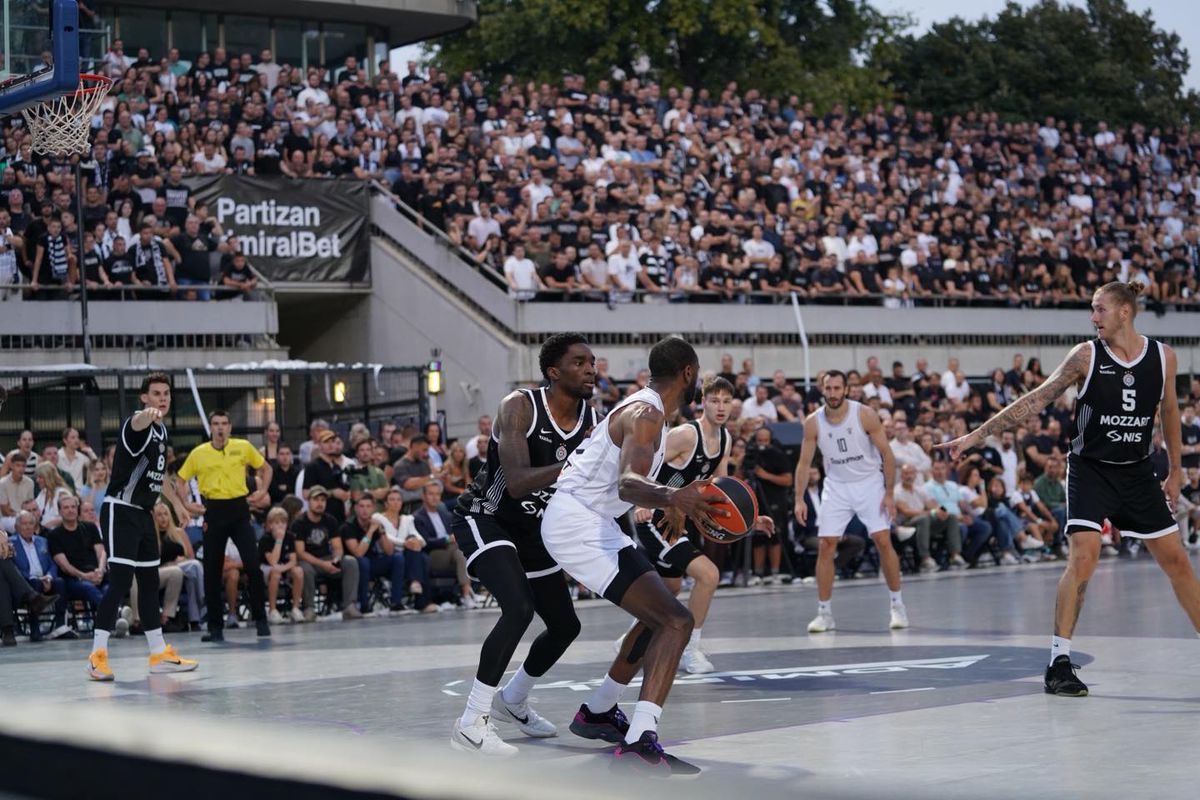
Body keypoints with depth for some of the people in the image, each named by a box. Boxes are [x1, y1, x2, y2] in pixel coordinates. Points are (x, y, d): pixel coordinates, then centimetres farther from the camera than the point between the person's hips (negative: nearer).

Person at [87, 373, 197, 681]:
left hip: (143, 514, 9)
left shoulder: (161, 430, 12)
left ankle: (159, 654, 22)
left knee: (150, 582, 14)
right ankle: (98, 656, -13)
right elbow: (138, 423, -42)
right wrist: (147, 415, -66)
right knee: (119, 582, -14)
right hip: (120, 513, -9)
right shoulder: (137, 426, -14)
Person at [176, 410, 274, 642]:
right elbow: (181, 480, 10)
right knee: (212, 570, 2)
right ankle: (215, 627, 10)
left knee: (253, 565, -8)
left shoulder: (243, 447, 2)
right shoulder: (198, 453, 2)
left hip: (239, 508, -1)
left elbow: (265, 468, 15)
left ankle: (260, 619, 6)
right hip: (213, 512, 1)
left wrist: (263, 491, 1)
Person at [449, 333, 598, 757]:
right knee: (520, 608, -28)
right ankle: (472, 723, -22)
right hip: (484, 518, -8)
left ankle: (511, 700, 38)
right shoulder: (520, 407, -23)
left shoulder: (593, 422, -5)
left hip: (531, 529, 8)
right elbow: (516, 484, -34)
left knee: (566, 625, 13)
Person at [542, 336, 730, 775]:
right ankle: (640, 742, -32)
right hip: (578, 525, -11)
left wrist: (674, 502, 47)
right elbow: (628, 484, -34)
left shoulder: (642, 407, 16)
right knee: (675, 621, -20)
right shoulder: (647, 414, -16)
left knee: (658, 616, 25)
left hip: (589, 522, 11)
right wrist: (672, 498, -52)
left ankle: (597, 712, 34)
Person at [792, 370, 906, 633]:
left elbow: (887, 454, -8)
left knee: (883, 541, -9)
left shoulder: (865, 415, -14)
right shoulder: (813, 422, -8)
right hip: (836, 486, 2)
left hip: (869, 482, -2)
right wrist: (799, 499, -9)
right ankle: (824, 612, 3)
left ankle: (897, 606, 5)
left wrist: (889, 493, -12)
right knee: (826, 547, -5)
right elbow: (804, 462, 0)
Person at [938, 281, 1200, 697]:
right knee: (1083, 556, -17)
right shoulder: (1086, 355, -8)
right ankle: (1059, 662, -13)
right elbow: (1036, 400, -9)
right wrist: (978, 434, -14)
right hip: (1090, 470, -3)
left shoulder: (1162, 356, -1)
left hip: (1137, 471, 3)